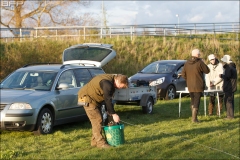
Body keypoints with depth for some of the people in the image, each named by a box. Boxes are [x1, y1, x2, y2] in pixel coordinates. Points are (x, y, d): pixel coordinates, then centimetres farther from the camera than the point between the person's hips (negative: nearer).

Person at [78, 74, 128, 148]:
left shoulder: (111, 82, 4)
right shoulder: (107, 83, -28)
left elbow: (108, 99, 13)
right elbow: (107, 100, -26)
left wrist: (108, 111, 8)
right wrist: (113, 114, -21)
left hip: (95, 99, 11)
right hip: (87, 97, -11)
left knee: (98, 119, 12)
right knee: (97, 120, -12)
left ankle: (94, 141, 19)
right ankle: (100, 143, -11)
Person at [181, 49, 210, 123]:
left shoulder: (187, 63, 3)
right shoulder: (199, 63, -15)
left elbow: (183, 74, 6)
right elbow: (207, 71, -6)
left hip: (190, 86, 5)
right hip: (198, 86, -5)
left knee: (192, 101, 18)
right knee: (196, 102, -1)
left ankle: (194, 117, 23)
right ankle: (194, 118, -2)